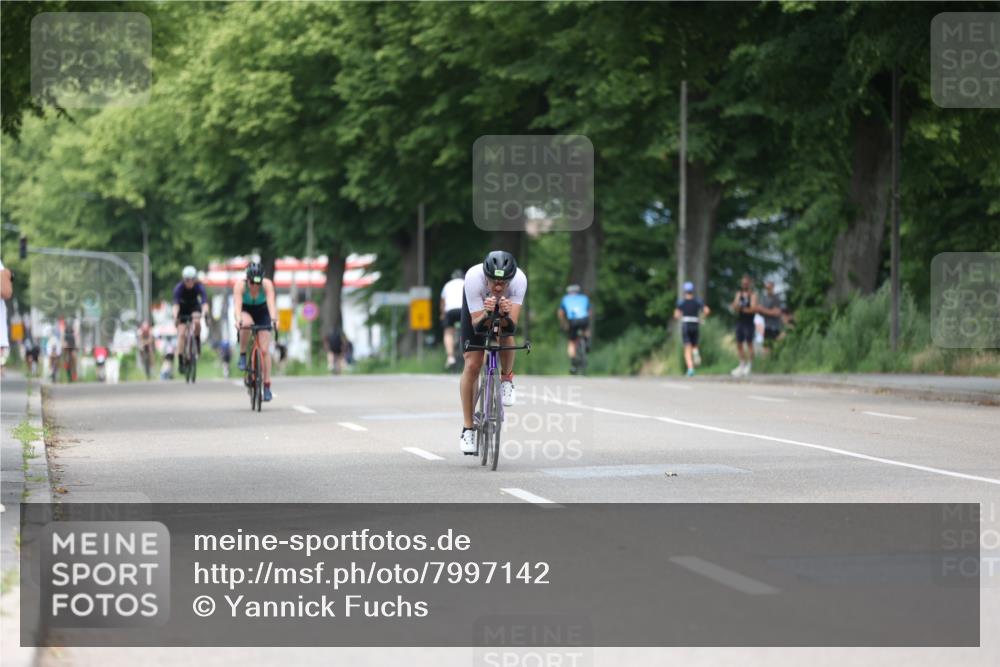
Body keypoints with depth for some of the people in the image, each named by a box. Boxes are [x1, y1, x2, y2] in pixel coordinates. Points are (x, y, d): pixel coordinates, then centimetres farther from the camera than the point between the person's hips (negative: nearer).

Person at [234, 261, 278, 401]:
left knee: (264, 350, -9)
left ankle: (267, 386, -3)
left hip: (262, 313, 1)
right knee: (246, 323, -39)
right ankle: (243, 356, -19)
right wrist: (238, 320, -58)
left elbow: (271, 303, -40)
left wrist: (273, 319, -58)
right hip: (246, 312, -1)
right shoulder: (240, 285, -30)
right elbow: (237, 304, -40)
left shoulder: (267, 284, -29)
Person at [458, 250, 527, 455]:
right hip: (476, 307, -1)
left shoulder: (519, 280, -38)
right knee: (472, 365, -10)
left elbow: (511, 325, -38)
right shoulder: (473, 278, -40)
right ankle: (468, 428, 0)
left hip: (505, 307, 1)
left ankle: (506, 379, 1)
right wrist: (486, 314, -55)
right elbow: (477, 325, -35)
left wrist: (505, 315, -59)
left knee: (506, 336, -31)